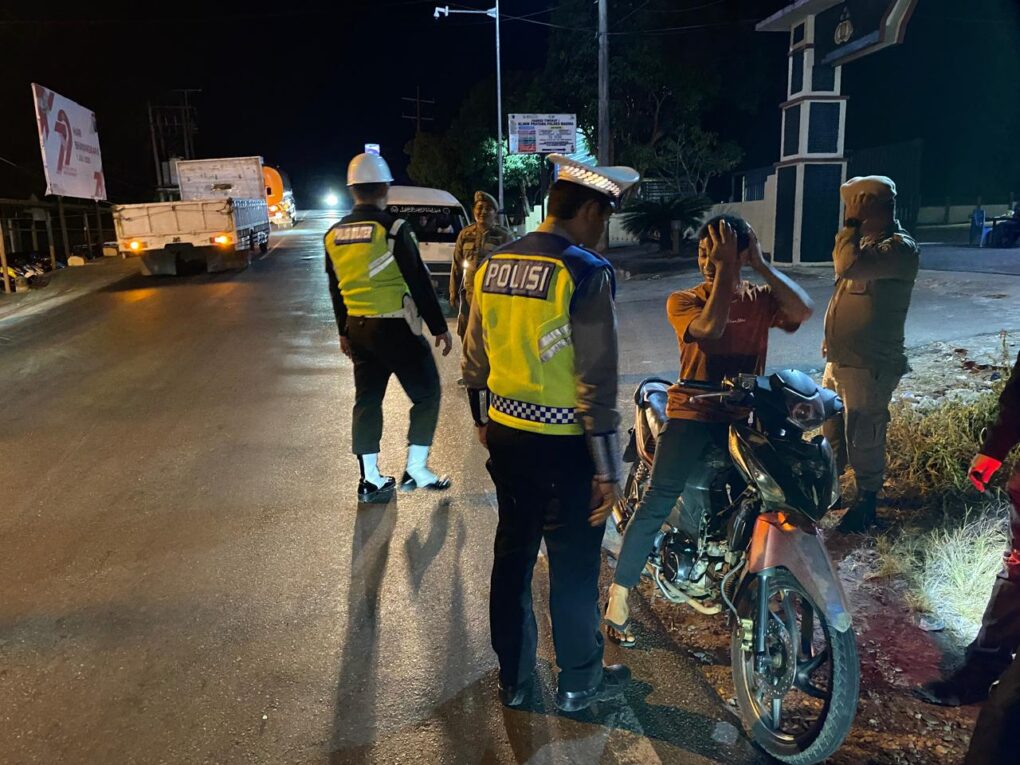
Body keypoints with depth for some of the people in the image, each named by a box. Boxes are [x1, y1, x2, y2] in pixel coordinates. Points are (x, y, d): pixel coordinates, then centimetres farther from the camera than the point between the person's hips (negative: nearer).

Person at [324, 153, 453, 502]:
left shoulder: (334, 235, 7)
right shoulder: (392, 228, -13)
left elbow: (336, 290, 14)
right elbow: (419, 283, -13)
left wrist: (344, 332, 23)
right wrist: (439, 327, -6)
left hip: (358, 329, 7)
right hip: (395, 328, -6)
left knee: (367, 399, 14)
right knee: (426, 393, 8)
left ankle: (370, 479, 19)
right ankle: (415, 470, 7)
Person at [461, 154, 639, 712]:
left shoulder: (492, 265, 4)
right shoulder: (585, 273, -17)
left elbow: (474, 360, 10)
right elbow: (596, 381, -19)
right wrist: (607, 469, -13)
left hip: (506, 435, 7)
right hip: (563, 442, -6)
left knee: (512, 555, 19)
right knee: (574, 566, 11)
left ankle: (513, 676, 36)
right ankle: (578, 683, 31)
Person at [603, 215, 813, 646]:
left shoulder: (760, 299, 8)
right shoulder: (683, 301, 0)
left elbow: (803, 310, -12)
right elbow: (710, 329, -21)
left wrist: (759, 265, -11)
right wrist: (724, 269, -14)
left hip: (744, 415, 3)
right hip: (692, 412, -3)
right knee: (658, 502, -11)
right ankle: (618, 595, -3)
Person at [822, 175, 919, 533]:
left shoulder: (900, 248, -18)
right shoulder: (867, 241, 13)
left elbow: (848, 265, -33)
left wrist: (852, 221, -19)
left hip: (869, 365, -9)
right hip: (840, 357, 9)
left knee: (862, 436, 2)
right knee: (831, 427, 20)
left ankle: (866, 500, 20)